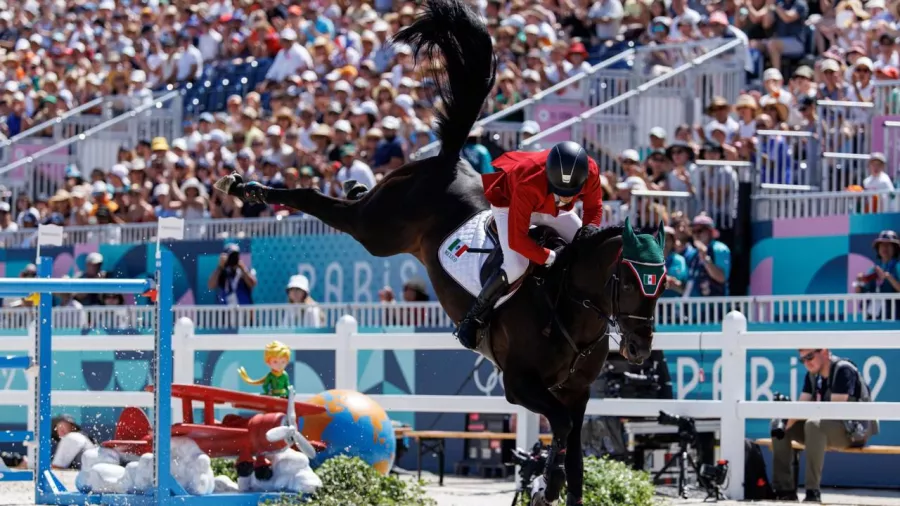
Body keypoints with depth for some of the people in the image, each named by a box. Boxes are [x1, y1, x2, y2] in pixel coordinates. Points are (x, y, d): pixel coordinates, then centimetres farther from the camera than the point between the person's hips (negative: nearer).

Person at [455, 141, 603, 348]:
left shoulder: (590, 170, -32)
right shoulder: (528, 183, -46)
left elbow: (593, 207, -11)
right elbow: (517, 239, -40)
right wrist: (549, 258, -36)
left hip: (553, 207, 6)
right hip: (509, 202, -6)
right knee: (516, 267, -25)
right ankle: (472, 320, -6)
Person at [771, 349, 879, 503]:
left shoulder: (843, 370, -16)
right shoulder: (813, 374, 8)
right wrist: (789, 418, -17)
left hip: (855, 430, -9)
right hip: (828, 426, 9)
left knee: (814, 425, -36)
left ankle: (812, 491, -35)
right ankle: (784, 489, -3)